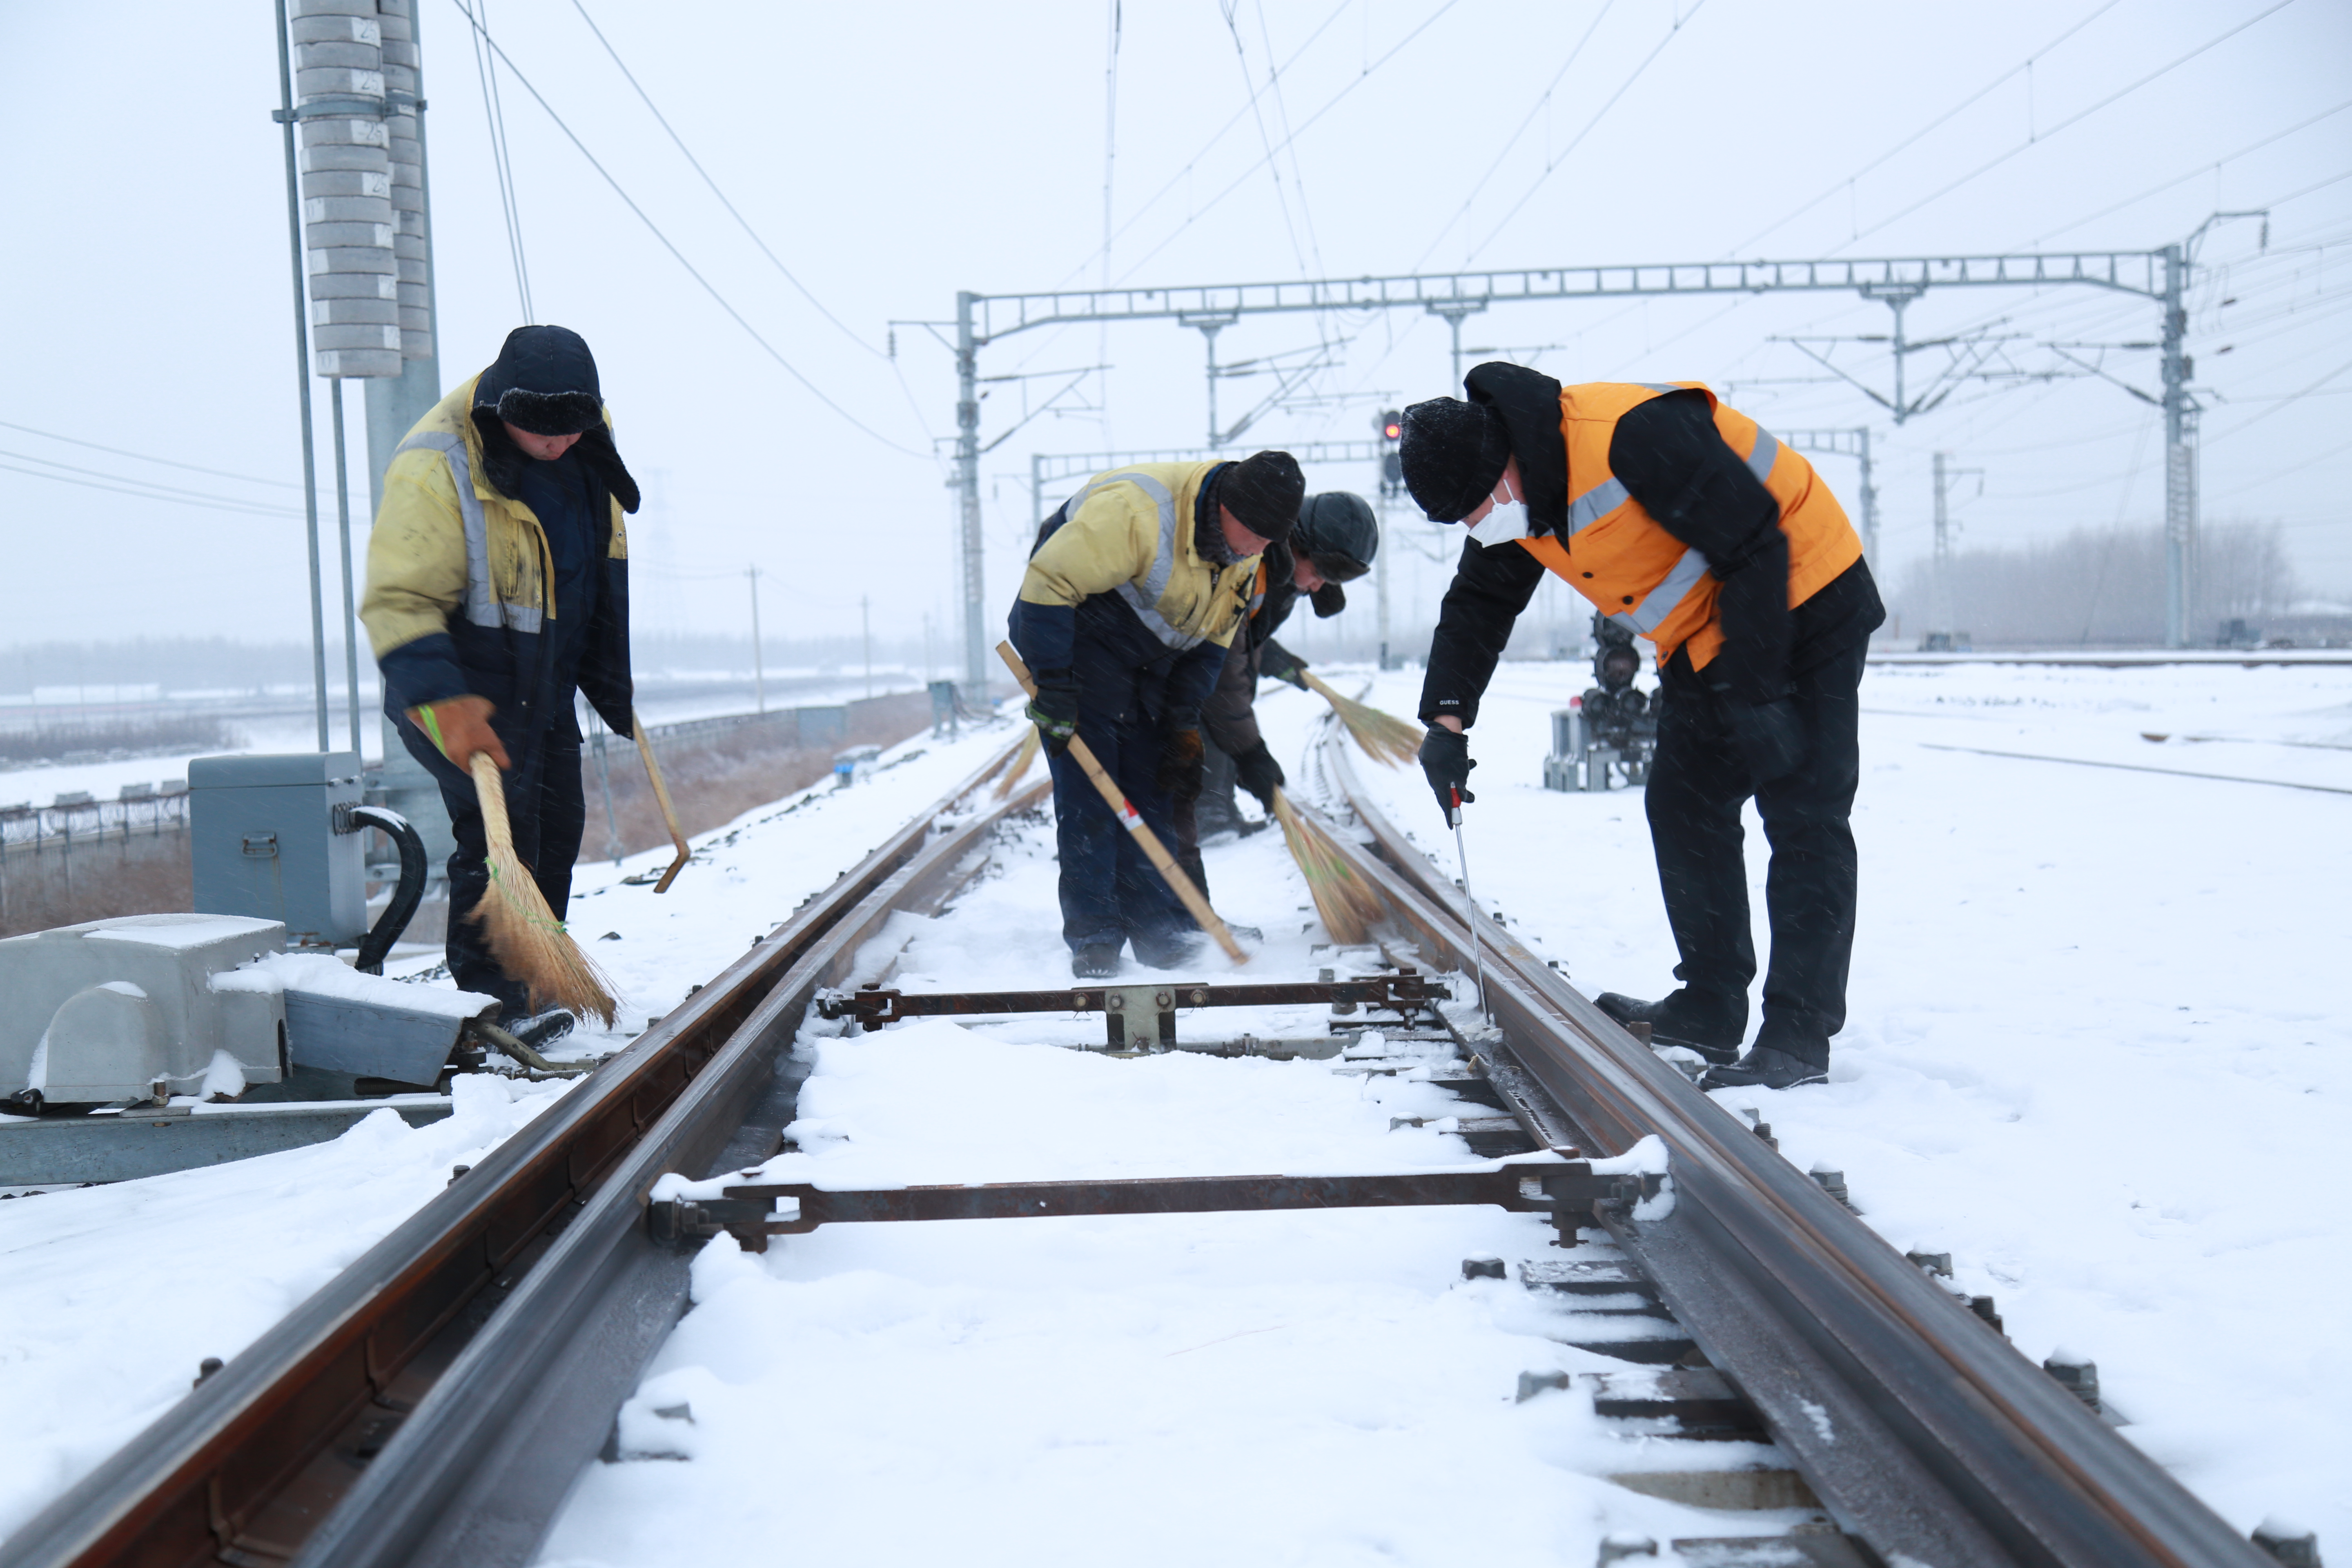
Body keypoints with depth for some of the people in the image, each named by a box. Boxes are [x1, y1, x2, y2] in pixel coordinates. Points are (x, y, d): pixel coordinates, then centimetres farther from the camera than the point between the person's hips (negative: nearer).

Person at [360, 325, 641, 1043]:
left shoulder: (587, 446, -1)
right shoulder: (435, 470, -25)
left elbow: (603, 567, 15)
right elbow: (397, 601, -26)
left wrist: (611, 675, 18)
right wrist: (443, 702, -37)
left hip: (544, 683, 8)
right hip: (466, 683, -8)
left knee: (557, 822, 14)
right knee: (499, 828, -16)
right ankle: (489, 995, -9)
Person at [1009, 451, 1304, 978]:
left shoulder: (1245, 555, -5)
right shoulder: (1135, 510, -31)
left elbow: (1211, 640, 5)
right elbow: (1048, 582, -28)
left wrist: (1184, 725, -1)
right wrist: (1052, 686, -27)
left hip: (1148, 667, 7)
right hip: (1080, 645, -7)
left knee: (1154, 791, 3)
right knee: (1088, 791, -10)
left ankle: (1159, 928, 8)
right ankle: (1092, 937, -5)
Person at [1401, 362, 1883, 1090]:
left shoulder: (1632, 438, -32)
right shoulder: (1511, 501, -4)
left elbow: (1756, 547, -27)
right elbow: (1477, 605, 9)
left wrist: (1755, 690, -25)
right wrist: (1447, 717, -5)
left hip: (1800, 604, -9)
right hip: (1705, 638, 9)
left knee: (1802, 817, -10)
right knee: (1684, 809, 8)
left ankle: (1797, 1036, -8)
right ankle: (1710, 1008, 17)